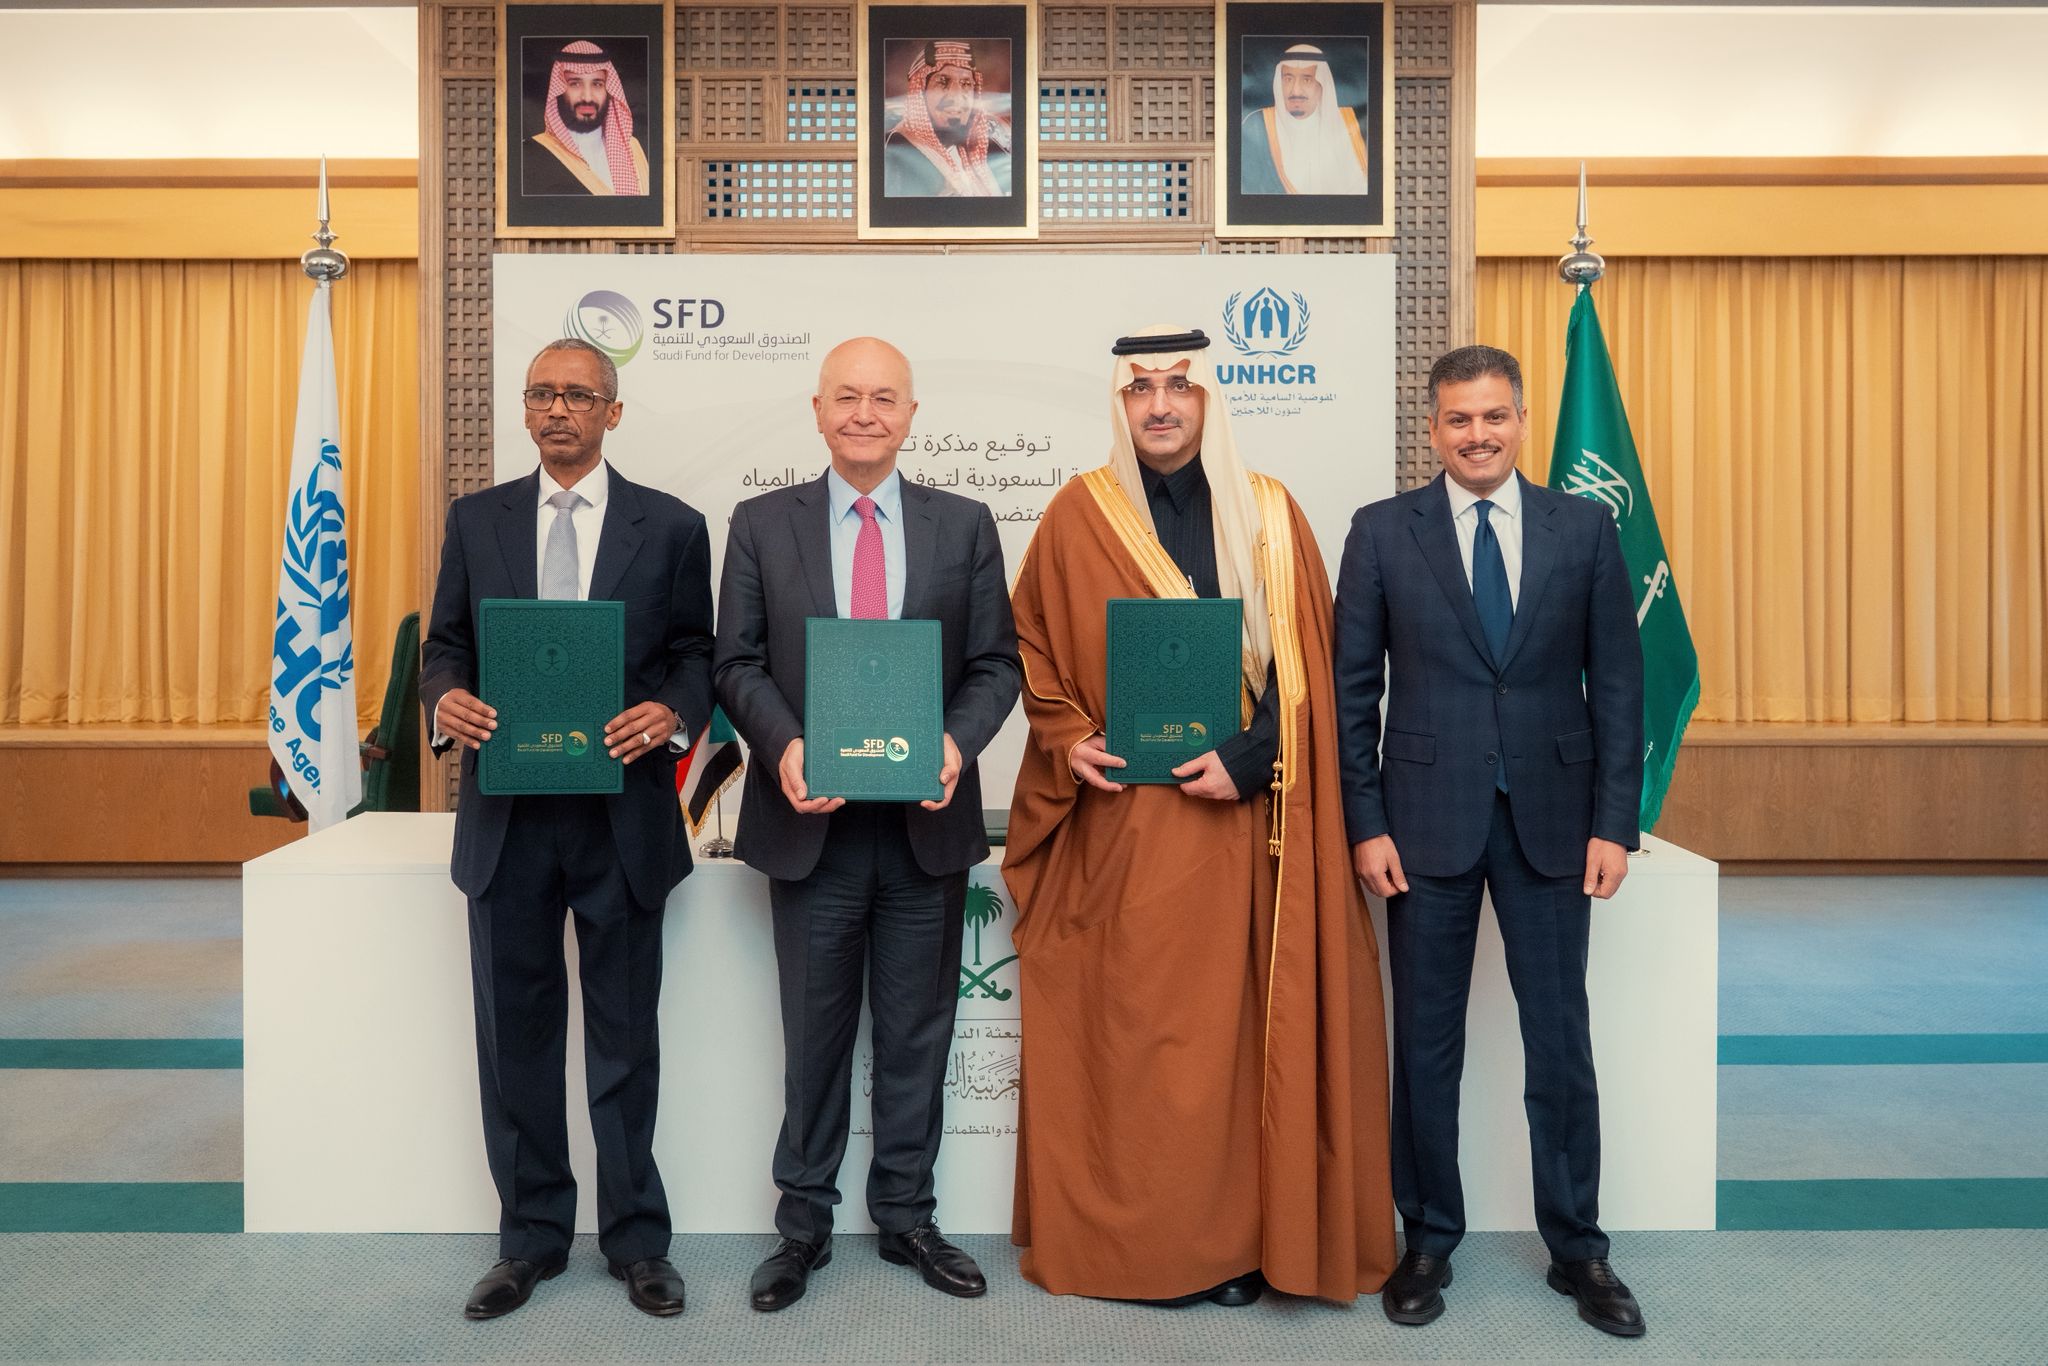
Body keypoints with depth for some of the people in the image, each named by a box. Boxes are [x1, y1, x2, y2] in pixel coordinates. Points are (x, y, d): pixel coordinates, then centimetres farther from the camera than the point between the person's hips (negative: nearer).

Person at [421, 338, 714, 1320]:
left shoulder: (672, 527, 3)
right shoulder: (476, 520, 9)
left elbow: (698, 652, 3)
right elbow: (444, 644, 11)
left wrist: (674, 713, -17)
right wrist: (445, 699, -11)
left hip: (622, 814, -2)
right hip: (507, 816, 2)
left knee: (624, 1037, 8)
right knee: (515, 1034, 11)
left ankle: (636, 1240, 24)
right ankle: (531, 1235, 28)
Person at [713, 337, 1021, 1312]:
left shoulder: (965, 526, 5)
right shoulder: (760, 524, 4)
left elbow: (995, 662, 2)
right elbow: (739, 662, 1)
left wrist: (959, 740, -17)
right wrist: (783, 747, -16)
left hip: (926, 821, 1)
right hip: (812, 820, 0)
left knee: (917, 1031, 12)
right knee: (814, 1033, 12)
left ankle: (907, 1216, 30)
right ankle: (803, 1222, 29)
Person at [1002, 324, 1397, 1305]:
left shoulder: (1268, 514, 5)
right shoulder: (1076, 516, 4)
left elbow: (1304, 668, 2)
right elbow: (1030, 646, 8)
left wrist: (1249, 759, -11)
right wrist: (1065, 737, -8)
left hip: (1237, 814, 0)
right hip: (1118, 825, 0)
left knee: (1233, 1025, 5)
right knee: (1129, 1030, 5)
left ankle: (1236, 1236, 19)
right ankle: (1132, 1238, 19)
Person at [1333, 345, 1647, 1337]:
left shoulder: (1585, 527, 4)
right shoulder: (1382, 531, 1)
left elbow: (1616, 683, 4)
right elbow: (1354, 689, 0)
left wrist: (1615, 821, -2)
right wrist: (1364, 824, -6)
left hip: (1550, 819, 1)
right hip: (1428, 818, -1)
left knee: (1560, 1039, 9)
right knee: (1427, 1042, 9)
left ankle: (1576, 1247, 27)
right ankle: (1428, 1239, 26)